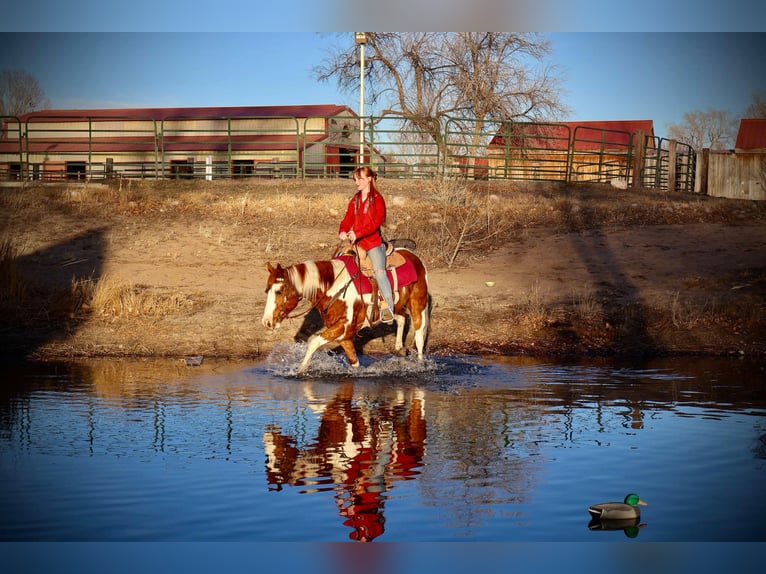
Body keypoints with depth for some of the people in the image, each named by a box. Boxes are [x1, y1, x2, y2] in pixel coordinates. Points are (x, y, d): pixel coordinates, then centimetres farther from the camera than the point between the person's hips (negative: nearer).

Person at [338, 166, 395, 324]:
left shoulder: (377, 199, -3)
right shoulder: (355, 201, 16)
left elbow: (376, 222, -15)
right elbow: (348, 219, 10)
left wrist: (357, 233, -26)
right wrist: (343, 231, -13)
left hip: (373, 243, -7)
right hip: (356, 244, 7)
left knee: (379, 270, -26)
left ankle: (388, 307, -26)